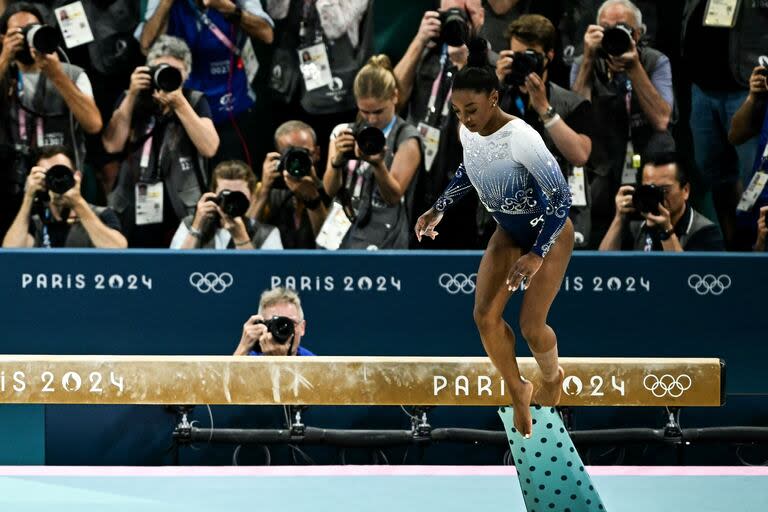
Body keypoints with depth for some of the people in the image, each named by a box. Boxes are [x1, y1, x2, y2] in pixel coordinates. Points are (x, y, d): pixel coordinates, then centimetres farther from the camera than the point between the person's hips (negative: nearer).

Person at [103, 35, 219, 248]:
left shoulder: (195, 102, 7)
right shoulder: (132, 100, 13)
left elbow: (209, 148, -9)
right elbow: (112, 145, -2)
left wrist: (179, 104, -14)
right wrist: (132, 95, -5)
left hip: (182, 212, -2)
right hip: (133, 210, 2)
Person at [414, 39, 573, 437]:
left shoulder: (521, 138, -35)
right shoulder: (469, 132, -13)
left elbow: (561, 198, -31)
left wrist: (536, 256, -36)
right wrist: (438, 209, 5)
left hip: (549, 233, -6)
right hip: (508, 232, 6)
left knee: (530, 324, -8)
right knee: (485, 316, -5)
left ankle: (552, 377, 26)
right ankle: (518, 393, 16)